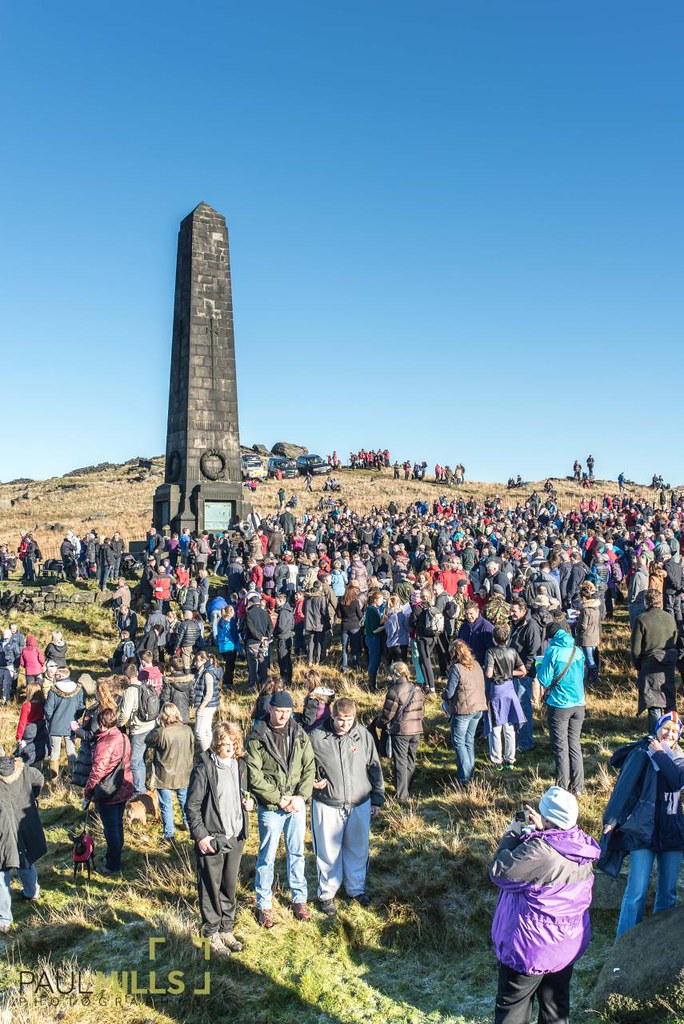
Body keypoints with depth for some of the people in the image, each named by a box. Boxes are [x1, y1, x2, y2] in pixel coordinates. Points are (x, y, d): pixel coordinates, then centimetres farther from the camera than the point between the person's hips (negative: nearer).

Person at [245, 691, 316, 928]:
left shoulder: (300, 735, 0)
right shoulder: (257, 738, -12)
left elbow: (310, 768, 0)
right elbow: (254, 776, -14)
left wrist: (301, 796, -12)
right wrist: (280, 799, -15)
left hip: (297, 805, 3)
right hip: (270, 807, -3)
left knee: (297, 853, 16)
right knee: (267, 857, 8)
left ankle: (299, 899, 32)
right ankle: (264, 904, 24)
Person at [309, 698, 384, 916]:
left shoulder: (364, 736, -5)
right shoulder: (317, 737, -12)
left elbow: (374, 768, 5)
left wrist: (377, 799, 8)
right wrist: (312, 781, -15)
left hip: (360, 804, 2)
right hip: (327, 806, -2)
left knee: (358, 849, 17)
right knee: (328, 851, 9)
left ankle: (356, 888, 39)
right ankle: (327, 893, 30)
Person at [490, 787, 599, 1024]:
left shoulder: (539, 852, -33)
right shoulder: (581, 845, -9)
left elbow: (499, 872, -22)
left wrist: (511, 836, -10)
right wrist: (541, 830, 3)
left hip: (531, 947, -7)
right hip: (568, 945, 7)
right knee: (556, 1003, 23)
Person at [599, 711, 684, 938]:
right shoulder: (641, 753, -4)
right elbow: (625, 785, -9)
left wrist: (660, 755, -11)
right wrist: (611, 818, -13)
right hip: (643, 830, -4)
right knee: (637, 891, -5)